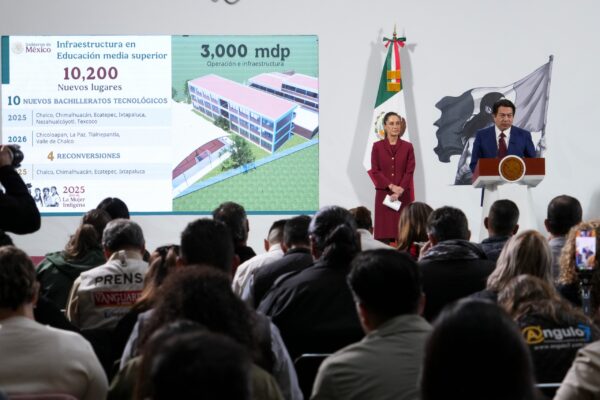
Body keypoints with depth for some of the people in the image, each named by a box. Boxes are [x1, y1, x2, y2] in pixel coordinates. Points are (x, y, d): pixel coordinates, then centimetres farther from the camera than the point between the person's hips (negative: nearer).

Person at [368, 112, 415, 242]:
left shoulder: (407, 147, 5)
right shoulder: (377, 146, 5)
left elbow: (409, 171, 0)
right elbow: (375, 171, 0)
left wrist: (400, 190, -13)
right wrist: (391, 186, -12)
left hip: (403, 196, 0)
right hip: (383, 194, 0)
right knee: (384, 233, -4)